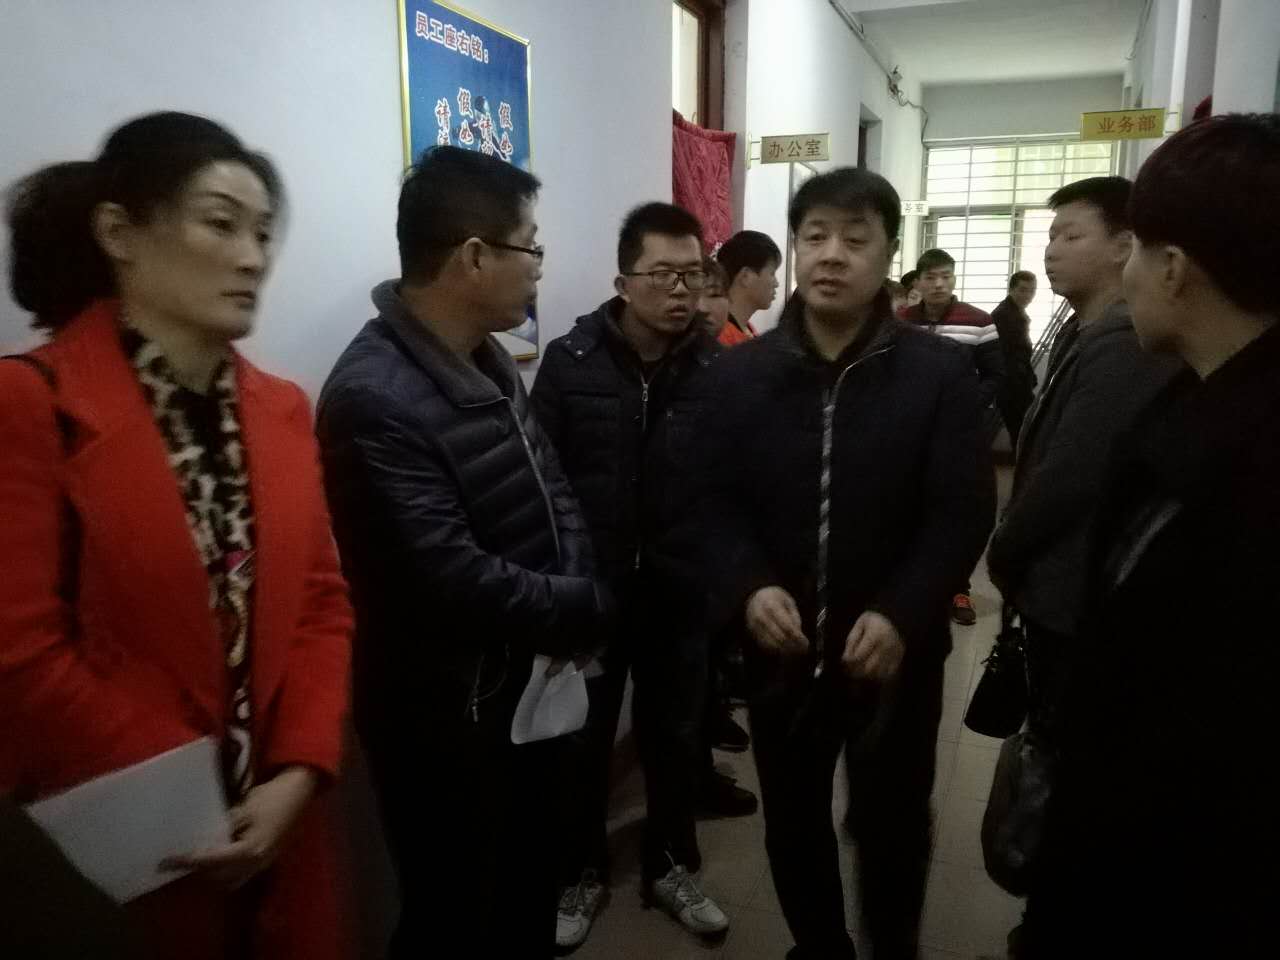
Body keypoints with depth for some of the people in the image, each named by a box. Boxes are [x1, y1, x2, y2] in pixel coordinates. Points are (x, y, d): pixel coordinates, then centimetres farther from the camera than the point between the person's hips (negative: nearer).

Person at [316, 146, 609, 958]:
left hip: (529, 684, 8)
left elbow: (551, 490, 7)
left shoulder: (487, 359, 4)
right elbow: (454, 579, -30)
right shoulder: (374, 398, -25)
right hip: (444, 715, -8)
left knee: (532, 894, 26)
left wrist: (575, 602, -10)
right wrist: (585, 612, -14)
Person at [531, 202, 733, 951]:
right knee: (583, 738, 15)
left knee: (677, 735, 17)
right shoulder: (570, 362, -7)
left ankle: (672, 867, 41)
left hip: (682, 592, 1)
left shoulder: (720, 370, -5)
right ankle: (582, 871, 38)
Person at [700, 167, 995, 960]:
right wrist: (748, 588, -18)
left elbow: (963, 513, -10)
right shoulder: (740, 373, 0)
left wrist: (902, 616, -22)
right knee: (792, 821, 19)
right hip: (781, 650, 2)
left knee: (893, 822, 18)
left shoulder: (943, 373, -7)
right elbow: (716, 500, -1)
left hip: (897, 651, -2)